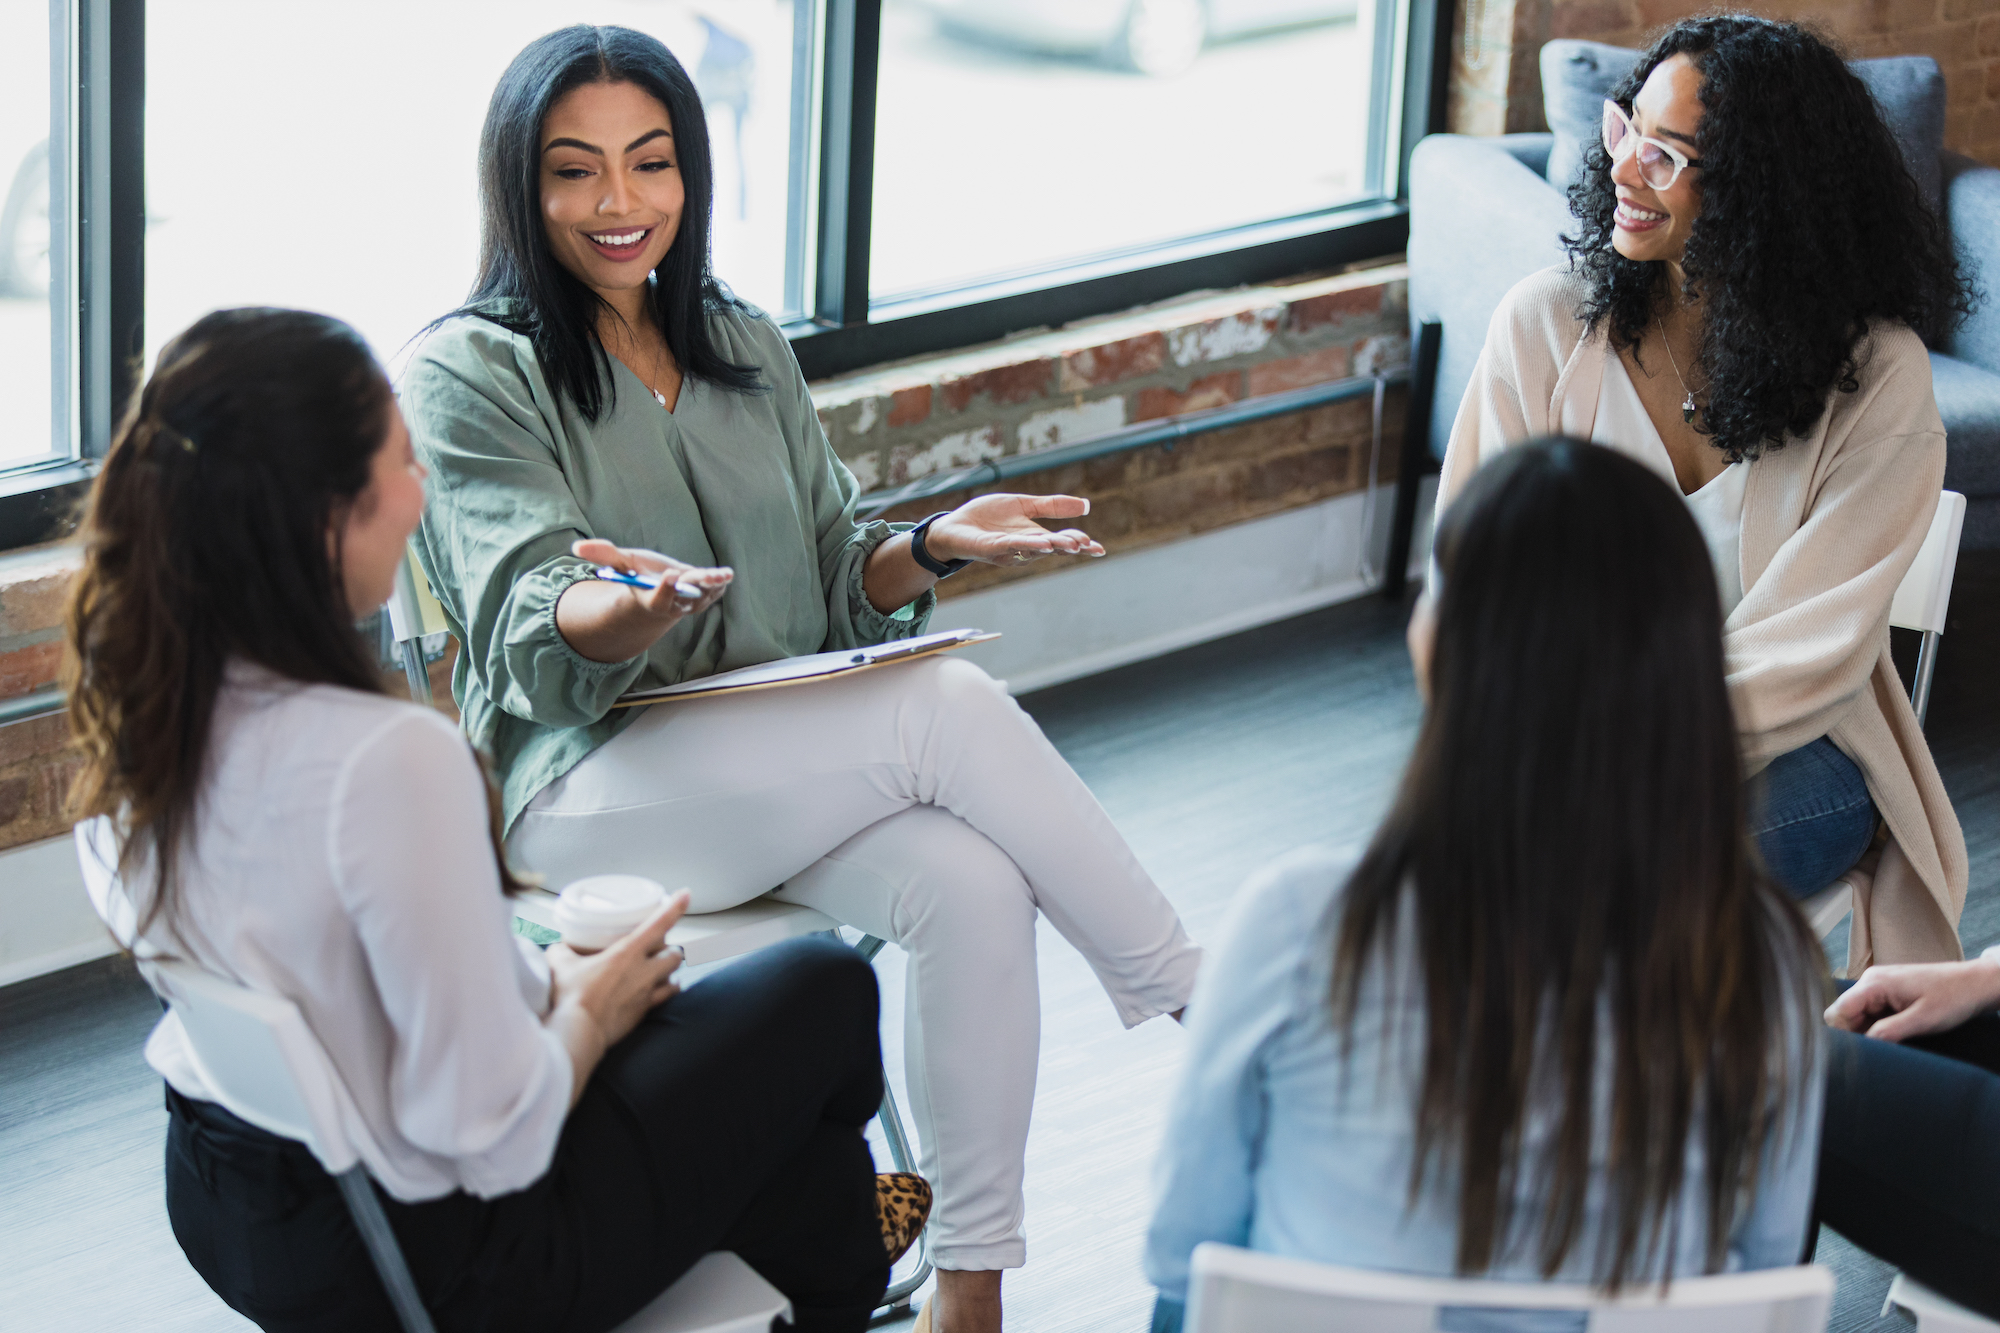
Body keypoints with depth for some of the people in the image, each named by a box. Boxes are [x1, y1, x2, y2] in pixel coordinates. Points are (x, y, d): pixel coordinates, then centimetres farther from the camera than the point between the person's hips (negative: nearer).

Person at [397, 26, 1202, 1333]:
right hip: (586, 787, -5)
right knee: (953, 707, -27)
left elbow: (838, 582, 16)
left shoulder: (750, 350, 16)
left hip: (794, 771, 5)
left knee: (971, 886, -27)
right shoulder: (471, 375, -2)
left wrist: (934, 545, -7)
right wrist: (630, 607, -36)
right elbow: (536, 644, -12)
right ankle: (1198, 1002, -14)